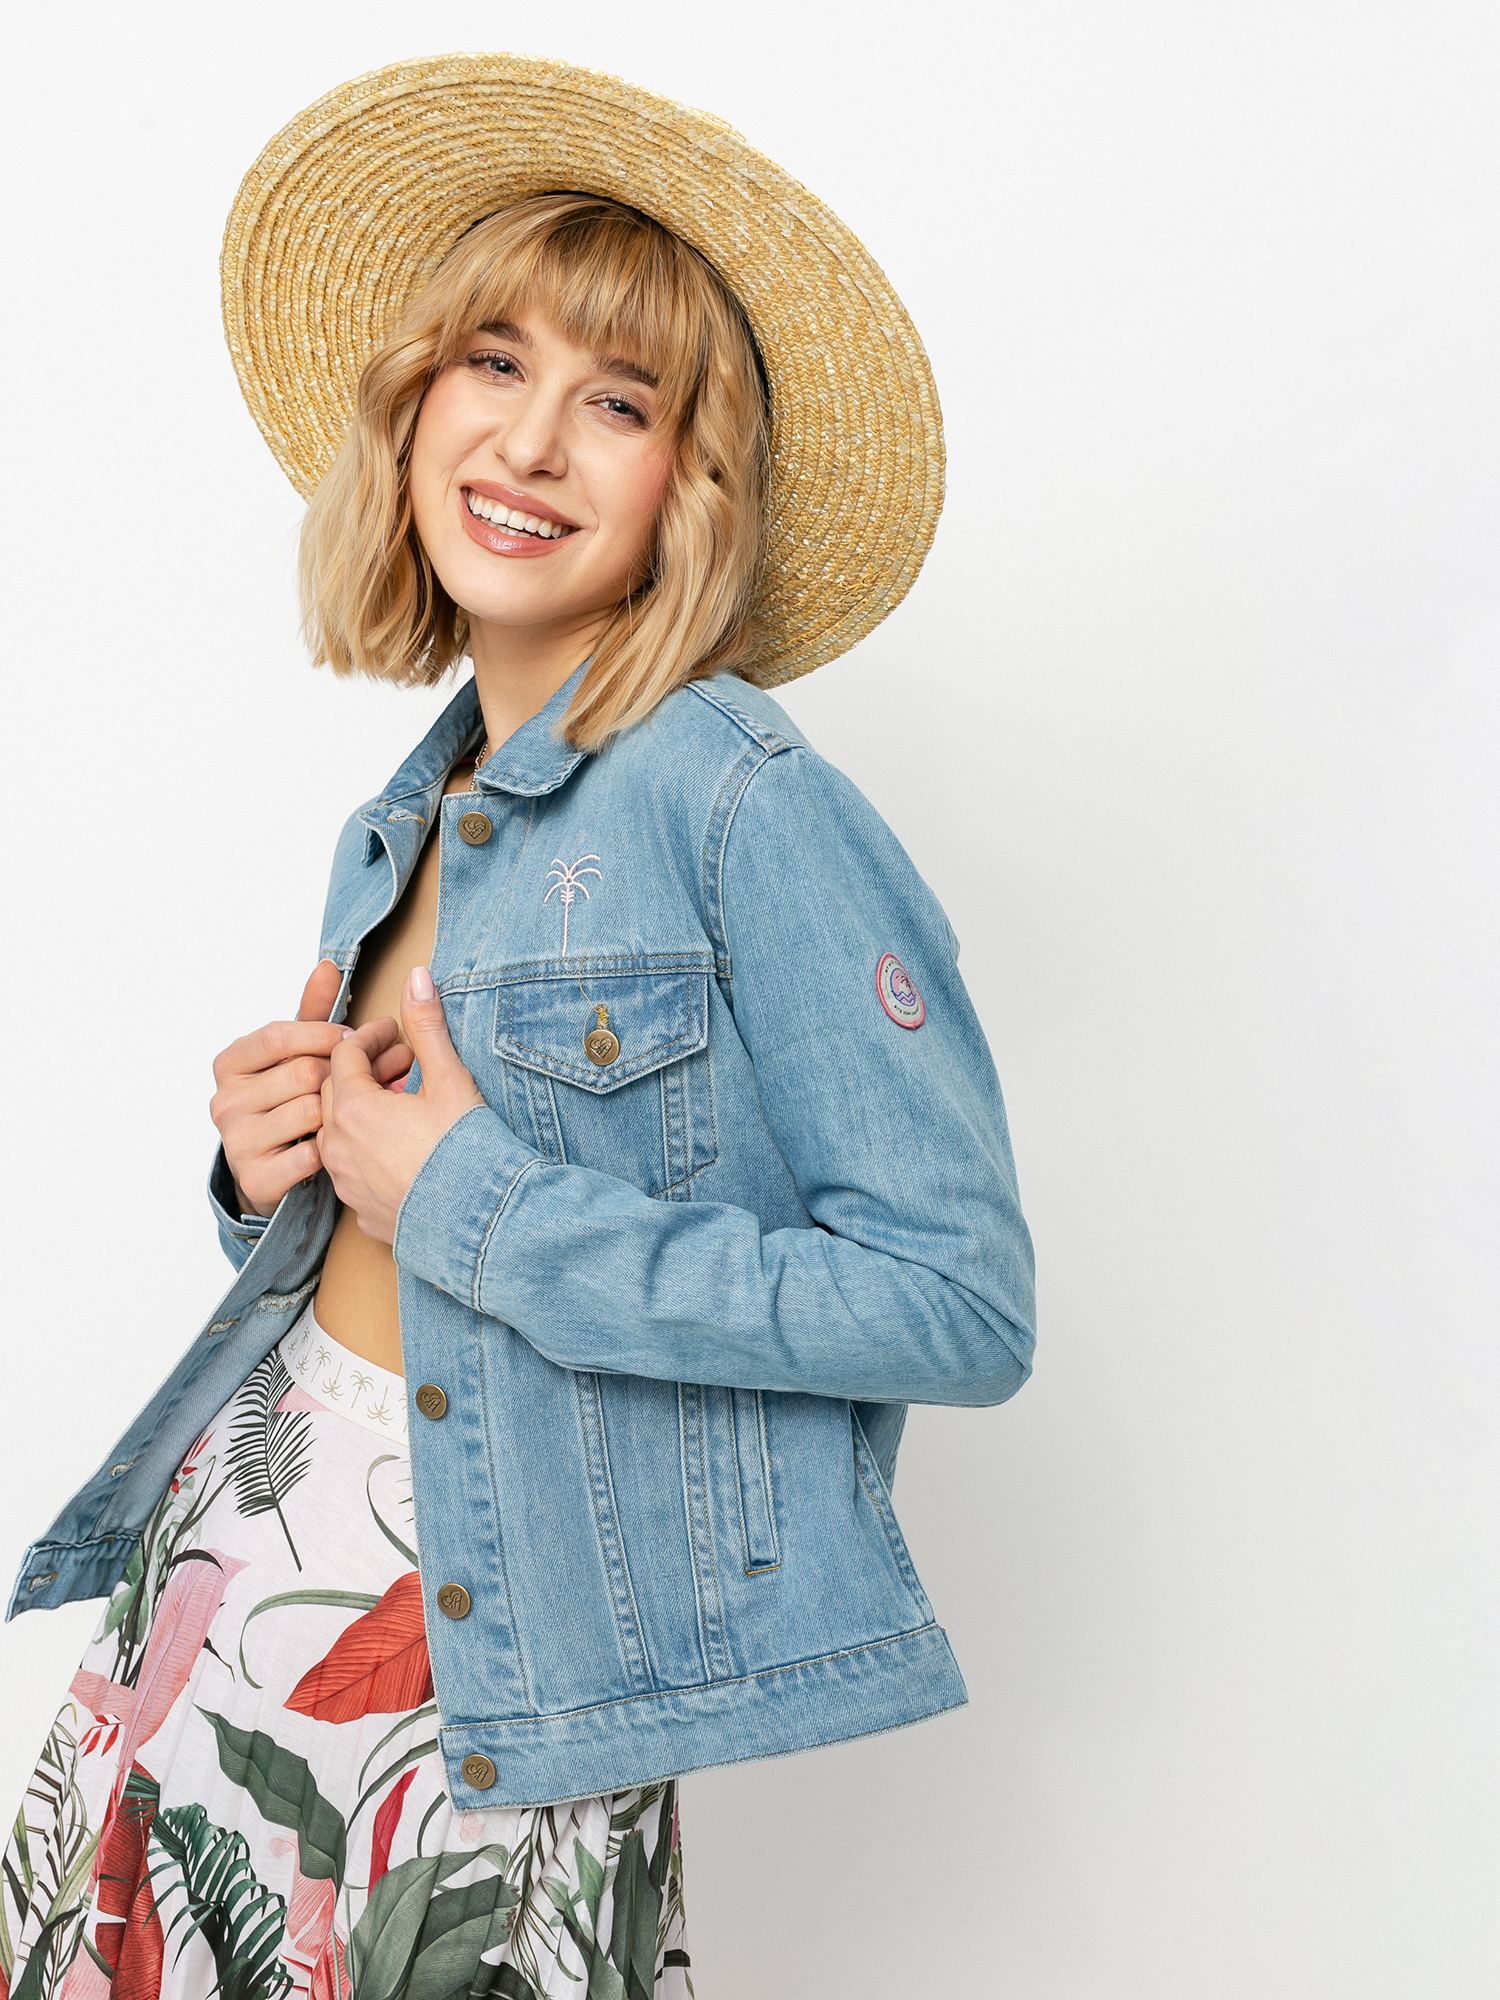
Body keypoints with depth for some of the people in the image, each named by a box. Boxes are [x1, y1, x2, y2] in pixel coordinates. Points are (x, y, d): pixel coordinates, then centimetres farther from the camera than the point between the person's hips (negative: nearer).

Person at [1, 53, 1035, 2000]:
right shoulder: (405, 827, 7)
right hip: (227, 1563, 7)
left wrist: (475, 1204, -19)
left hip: (507, 1667, -6)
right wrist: (282, 1171, -4)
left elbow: (965, 1305, -20)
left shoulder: (746, 801, -16)